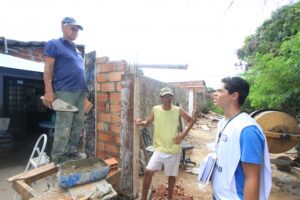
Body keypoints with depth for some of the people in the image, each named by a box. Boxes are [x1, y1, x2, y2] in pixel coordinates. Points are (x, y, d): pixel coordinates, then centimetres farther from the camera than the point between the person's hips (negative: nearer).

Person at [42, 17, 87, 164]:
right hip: (65, 92, -7)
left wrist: (85, 88, 19)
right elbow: (48, 69, -6)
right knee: (64, 126, -6)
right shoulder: (54, 44, 3)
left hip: (80, 92, 8)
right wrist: (49, 92, -15)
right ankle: (58, 157, 7)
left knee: (78, 124, 9)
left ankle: (72, 150, 22)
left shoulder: (76, 49, 24)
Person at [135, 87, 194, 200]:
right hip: (160, 149, 0)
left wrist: (184, 134, -8)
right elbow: (147, 123, -3)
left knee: (172, 175, 16)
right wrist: (141, 123, -27)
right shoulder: (155, 109, -7)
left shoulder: (178, 110, -6)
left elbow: (190, 121, 5)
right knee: (148, 171, -9)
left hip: (174, 149, 1)